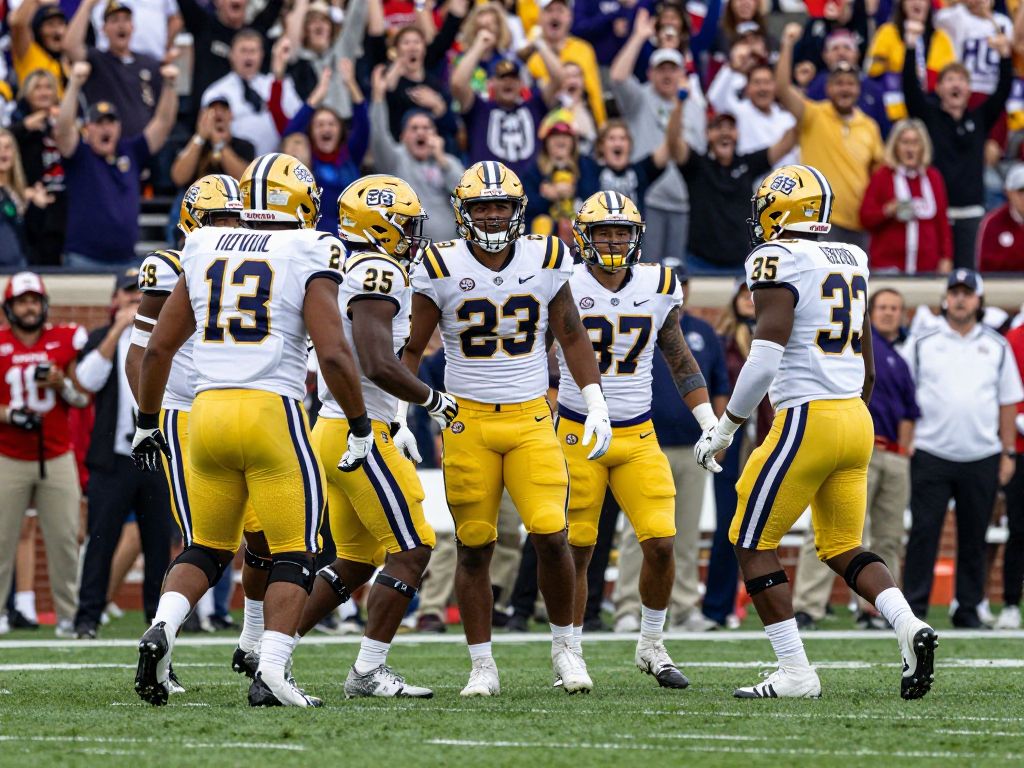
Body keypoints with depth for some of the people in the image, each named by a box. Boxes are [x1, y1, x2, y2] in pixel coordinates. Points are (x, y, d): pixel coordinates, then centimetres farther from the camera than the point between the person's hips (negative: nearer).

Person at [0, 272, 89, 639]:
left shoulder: (66, 340, 3)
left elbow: (83, 398, 9)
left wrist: (63, 384, -11)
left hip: (57, 458, 2)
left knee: (65, 539, 2)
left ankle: (68, 613, 11)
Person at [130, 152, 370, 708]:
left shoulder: (203, 251, 12)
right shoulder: (309, 256, -1)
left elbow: (158, 348, 15)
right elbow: (333, 354, -10)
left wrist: (146, 423, 26)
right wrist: (360, 426, 3)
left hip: (206, 411, 5)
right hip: (272, 411, -4)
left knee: (208, 547, 17)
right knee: (293, 552, 4)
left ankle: (161, 628, -7)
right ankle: (271, 673, -9)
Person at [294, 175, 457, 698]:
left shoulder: (345, 273, 17)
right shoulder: (378, 274, -14)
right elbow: (380, 366, -23)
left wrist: (393, 426, 24)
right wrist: (434, 401, -9)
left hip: (334, 430, 10)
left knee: (356, 561, 15)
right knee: (411, 549, -6)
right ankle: (368, 671, -7)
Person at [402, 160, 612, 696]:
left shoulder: (545, 261, 0)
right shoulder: (441, 270, -5)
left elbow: (572, 336, 11)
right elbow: (411, 349, 3)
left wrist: (596, 404, 5)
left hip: (531, 420, 1)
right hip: (468, 422, -1)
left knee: (551, 536, -11)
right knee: (474, 548, 2)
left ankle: (564, 644, 10)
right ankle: (482, 667, 12)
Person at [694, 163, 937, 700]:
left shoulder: (778, 260, -11)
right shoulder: (850, 260, 14)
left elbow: (765, 359, -18)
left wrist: (724, 427, -9)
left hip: (807, 418, -8)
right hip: (857, 421, 8)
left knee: (752, 543, 4)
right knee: (842, 548, 18)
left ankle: (795, 672, -1)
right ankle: (910, 626, -6)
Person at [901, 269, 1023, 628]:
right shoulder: (921, 344, 6)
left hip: (982, 460, 2)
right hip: (932, 456, -2)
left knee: (973, 537, 6)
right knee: (923, 533, -6)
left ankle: (968, 608, 12)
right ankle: (914, 608, -4)